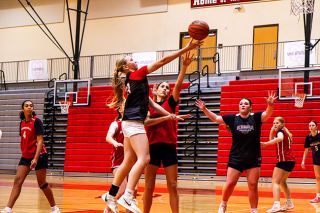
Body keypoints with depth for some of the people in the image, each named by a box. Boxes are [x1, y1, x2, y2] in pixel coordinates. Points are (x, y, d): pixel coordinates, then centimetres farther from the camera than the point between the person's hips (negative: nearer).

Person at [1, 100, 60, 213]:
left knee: (42, 183, 2)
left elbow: (40, 141, -18)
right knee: (17, 181, -6)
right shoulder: (22, 123, 7)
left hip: (39, 156, -6)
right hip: (26, 156, 6)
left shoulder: (37, 121, -13)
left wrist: (36, 158, -26)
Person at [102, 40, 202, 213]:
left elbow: (150, 103, 18)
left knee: (129, 161, 12)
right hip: (134, 123, -10)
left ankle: (111, 195, 16)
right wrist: (186, 49, -10)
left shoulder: (133, 81, 20)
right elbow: (162, 62, -9)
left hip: (130, 123, 10)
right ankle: (128, 197, -25)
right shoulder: (137, 75, -4)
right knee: (144, 158, -17)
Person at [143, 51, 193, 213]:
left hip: (169, 146, 1)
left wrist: (184, 66, -19)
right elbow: (145, 122, -10)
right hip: (152, 146, -1)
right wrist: (166, 117, -21)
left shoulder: (171, 103, 10)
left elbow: (178, 84, -5)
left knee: (172, 186, 0)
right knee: (149, 186, 3)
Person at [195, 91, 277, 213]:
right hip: (235, 158, 1)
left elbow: (268, 113, -24)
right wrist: (204, 109, -18)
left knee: (253, 186, 3)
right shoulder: (232, 118, -3)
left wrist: (270, 105, -46)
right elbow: (215, 118, -2)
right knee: (229, 184, 2)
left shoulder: (256, 117, -6)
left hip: (253, 159, -1)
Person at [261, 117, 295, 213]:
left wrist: (265, 143, -40)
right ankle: (289, 203, 27)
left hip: (284, 160, -9)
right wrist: (272, 131, 12)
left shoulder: (280, 131, -7)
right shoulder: (285, 132, 20)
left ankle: (276, 205, -28)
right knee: (282, 182, 24)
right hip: (291, 161, 9)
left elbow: (280, 138, -33)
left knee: (275, 182, -13)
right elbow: (272, 140, 28)